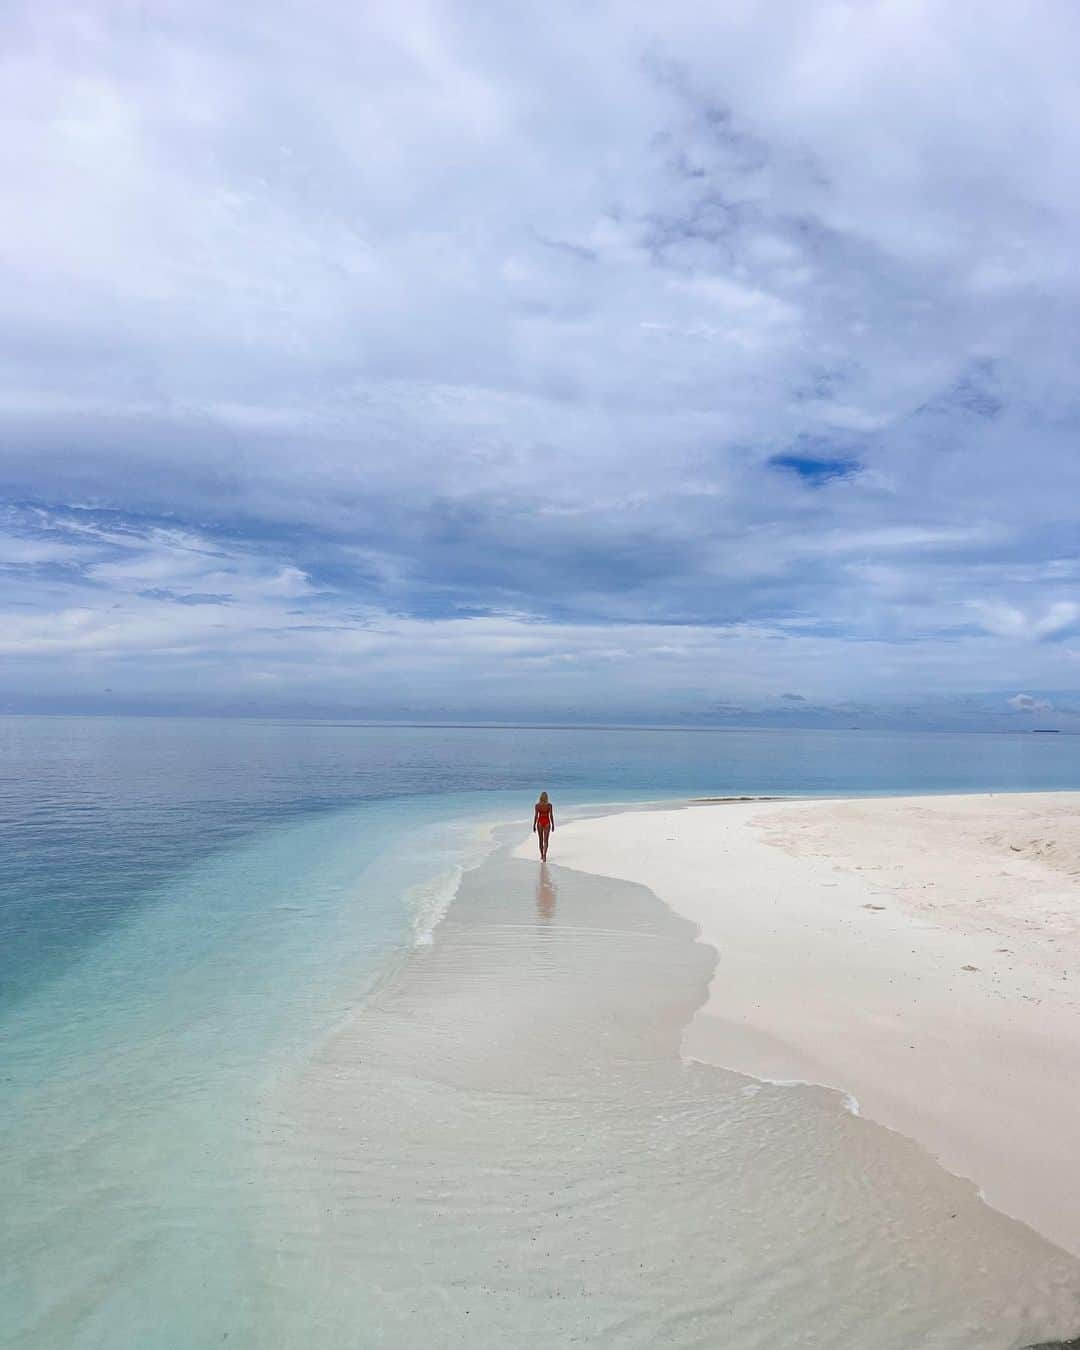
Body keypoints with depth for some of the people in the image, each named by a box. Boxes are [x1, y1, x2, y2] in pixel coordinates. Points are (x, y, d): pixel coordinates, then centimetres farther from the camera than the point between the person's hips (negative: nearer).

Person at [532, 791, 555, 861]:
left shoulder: (537, 805, -6)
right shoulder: (549, 805, -6)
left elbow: (535, 816, -7)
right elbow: (551, 816, -5)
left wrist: (534, 826, 0)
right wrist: (553, 825, 5)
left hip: (539, 822, 1)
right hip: (547, 823, -1)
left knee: (540, 840, 16)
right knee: (545, 840, -2)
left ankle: (542, 855, 27)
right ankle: (544, 856, -19)